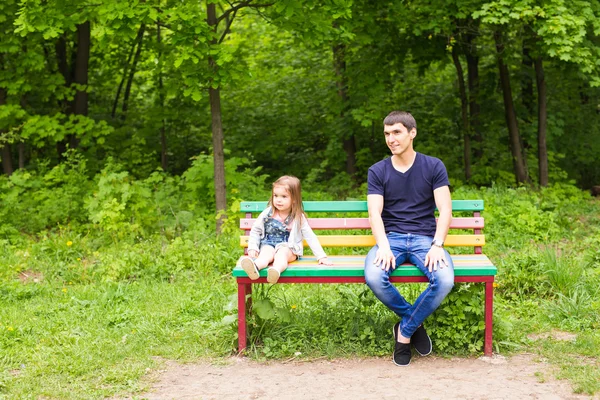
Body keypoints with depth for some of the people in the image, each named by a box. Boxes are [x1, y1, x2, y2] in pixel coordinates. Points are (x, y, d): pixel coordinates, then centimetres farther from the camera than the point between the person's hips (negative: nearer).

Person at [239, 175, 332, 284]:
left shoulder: (298, 218, 0)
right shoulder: (268, 214, 3)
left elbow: (310, 237, 1)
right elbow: (255, 230, 12)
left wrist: (322, 256, -4)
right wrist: (252, 248, -1)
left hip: (288, 248, -1)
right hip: (268, 245, 1)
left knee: (282, 253, -35)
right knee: (266, 253, -33)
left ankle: (276, 271, -69)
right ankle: (254, 267, -67)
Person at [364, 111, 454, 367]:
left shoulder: (433, 167, 5)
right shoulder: (377, 171, 7)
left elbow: (445, 210, -2)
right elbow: (375, 213, -3)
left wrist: (437, 245, -19)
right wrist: (383, 246, -21)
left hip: (424, 238, 0)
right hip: (391, 238, 1)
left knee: (445, 280, -31)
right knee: (373, 277, -32)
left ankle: (404, 331, -7)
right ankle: (414, 323, -4)